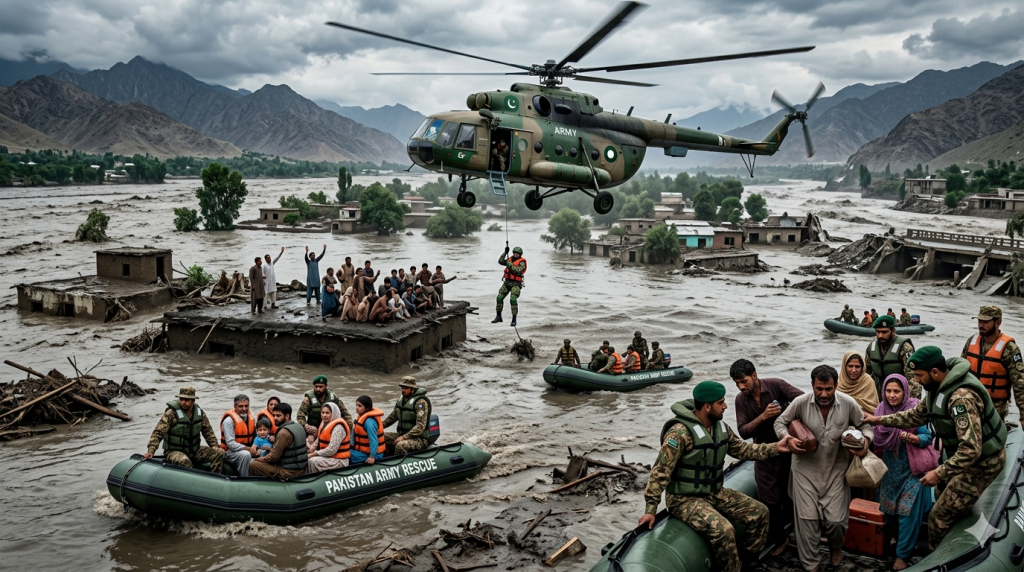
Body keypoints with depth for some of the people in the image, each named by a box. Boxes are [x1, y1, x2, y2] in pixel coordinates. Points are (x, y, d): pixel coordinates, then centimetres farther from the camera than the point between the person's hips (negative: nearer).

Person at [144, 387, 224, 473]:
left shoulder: (199, 412, 3)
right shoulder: (171, 413, -14)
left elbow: (208, 431, 14)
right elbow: (158, 433, -18)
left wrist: (215, 447, 2)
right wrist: (150, 451, -30)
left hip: (194, 451, 6)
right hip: (175, 452, -5)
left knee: (219, 453, -11)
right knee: (184, 462, -39)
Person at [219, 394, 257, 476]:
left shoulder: (251, 418, 8)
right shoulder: (229, 420, -14)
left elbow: (255, 437, 12)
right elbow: (231, 444, -20)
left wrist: (254, 446, -11)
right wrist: (249, 449, -25)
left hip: (248, 450, 6)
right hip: (231, 451, -6)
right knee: (246, 455, -35)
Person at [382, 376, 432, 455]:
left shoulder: (420, 402, -16)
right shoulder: (402, 398, 11)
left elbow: (420, 426, -23)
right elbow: (393, 416, 25)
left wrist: (404, 437, -28)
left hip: (419, 438, -9)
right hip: (402, 434, 9)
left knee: (400, 445, -37)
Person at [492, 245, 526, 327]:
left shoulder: (521, 262, -6)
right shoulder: (510, 259, 12)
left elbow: (518, 270, -22)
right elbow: (500, 261, 2)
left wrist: (510, 264, -25)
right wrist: (505, 252, -5)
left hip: (516, 284, -6)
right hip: (507, 282, 6)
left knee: (513, 299, -21)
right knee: (499, 297, 1)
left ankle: (514, 319, -16)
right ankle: (498, 316, 17)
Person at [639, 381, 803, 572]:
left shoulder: (721, 427, 2)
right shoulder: (681, 432, -25)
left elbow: (742, 449, 12)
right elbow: (660, 470, -24)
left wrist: (776, 448, -1)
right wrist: (650, 509, -26)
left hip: (714, 493, 9)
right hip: (686, 499, -9)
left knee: (759, 513, 3)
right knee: (723, 529, -30)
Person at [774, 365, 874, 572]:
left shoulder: (848, 403, -13)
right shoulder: (801, 403, -16)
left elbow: (863, 425, 4)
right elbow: (780, 422, -2)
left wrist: (866, 441, -16)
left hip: (836, 469, 1)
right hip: (806, 468, 0)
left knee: (836, 520, -1)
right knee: (807, 518, -2)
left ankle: (836, 547, 36)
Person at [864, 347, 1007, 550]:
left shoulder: (961, 397, -34)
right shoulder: (939, 386, -2)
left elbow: (971, 449, -37)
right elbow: (917, 414, 12)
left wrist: (940, 473, -32)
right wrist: (881, 420, 7)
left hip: (981, 461, -10)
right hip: (964, 454, 10)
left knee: (940, 517, -3)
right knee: (943, 495, 27)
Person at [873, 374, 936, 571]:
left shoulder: (915, 409, -17)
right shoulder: (881, 410, -6)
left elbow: (927, 437, -14)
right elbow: (878, 440, 1)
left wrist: (913, 438, -33)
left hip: (912, 468, -4)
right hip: (891, 467, 5)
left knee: (909, 511, -3)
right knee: (890, 508, 13)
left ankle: (903, 554, 9)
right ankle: (896, 538, 38)